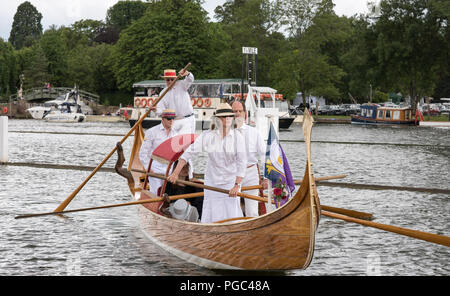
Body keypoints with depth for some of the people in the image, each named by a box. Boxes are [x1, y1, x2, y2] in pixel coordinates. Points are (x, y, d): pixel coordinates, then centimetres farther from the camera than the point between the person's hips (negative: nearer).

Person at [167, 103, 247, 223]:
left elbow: (242, 162, -13)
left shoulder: (237, 136, -10)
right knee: (212, 214, 1)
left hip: (231, 180, -1)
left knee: (232, 215, -4)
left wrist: (237, 185, -22)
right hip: (213, 180, 1)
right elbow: (189, 153, -7)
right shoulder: (207, 136, -7)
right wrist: (175, 173, -14)